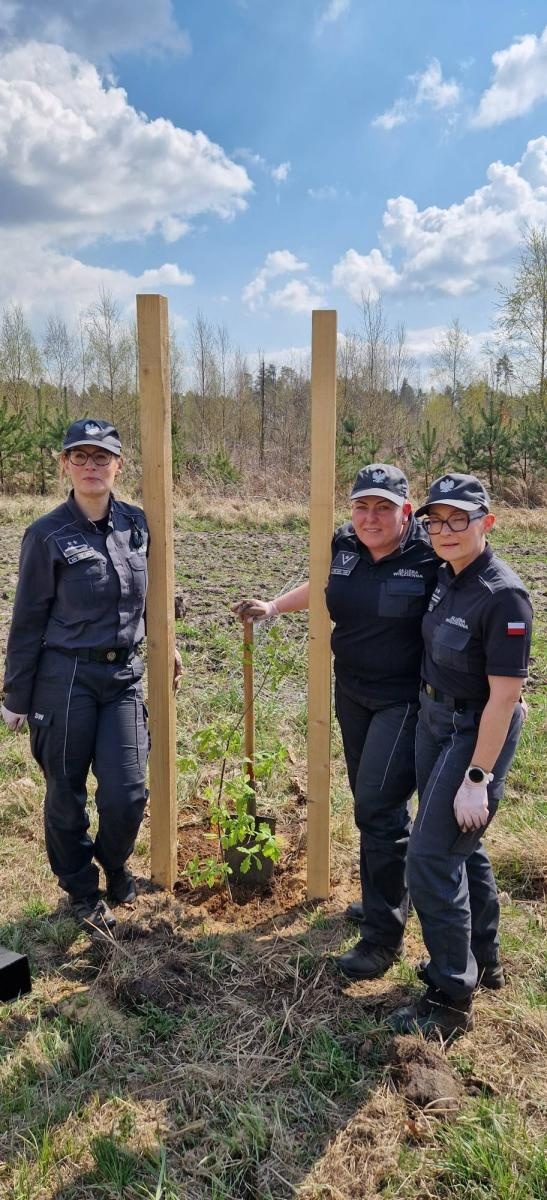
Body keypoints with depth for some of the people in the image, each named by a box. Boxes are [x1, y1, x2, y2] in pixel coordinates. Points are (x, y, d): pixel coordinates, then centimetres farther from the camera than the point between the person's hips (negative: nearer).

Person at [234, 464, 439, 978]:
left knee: (378, 805, -9)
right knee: (368, 800, 17)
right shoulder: (343, 544, -2)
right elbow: (321, 585, 19)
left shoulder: (430, 559, -18)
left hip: (404, 700, -6)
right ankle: (384, 896, 38)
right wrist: (273, 606, 17)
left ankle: (383, 934, 6)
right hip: (352, 693, 6)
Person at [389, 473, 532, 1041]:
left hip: (475, 733, -8)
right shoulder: (445, 576, -1)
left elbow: (503, 697, -23)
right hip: (433, 720, 8)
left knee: (431, 856, -5)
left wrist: (477, 779, -21)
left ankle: (451, 1000, 12)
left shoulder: (503, 596, -24)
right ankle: (483, 958, 41)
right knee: (460, 844, 20)